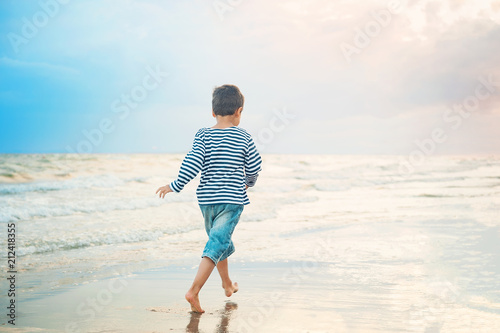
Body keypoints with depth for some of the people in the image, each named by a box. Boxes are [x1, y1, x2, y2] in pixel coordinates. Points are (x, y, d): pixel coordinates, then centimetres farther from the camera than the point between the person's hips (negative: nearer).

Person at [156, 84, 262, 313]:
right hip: (232, 200, -3)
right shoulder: (244, 137, -2)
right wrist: (249, 182, 25)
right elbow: (255, 166, 4)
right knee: (216, 244, -7)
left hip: (207, 199, 3)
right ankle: (194, 291, -21)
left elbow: (192, 163, -11)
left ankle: (227, 284, 40)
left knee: (219, 240, 22)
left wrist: (175, 186, -2)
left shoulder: (203, 135, -1)